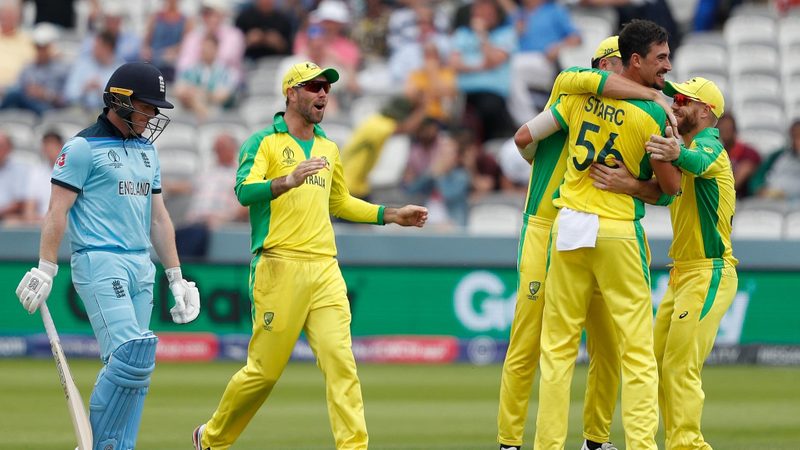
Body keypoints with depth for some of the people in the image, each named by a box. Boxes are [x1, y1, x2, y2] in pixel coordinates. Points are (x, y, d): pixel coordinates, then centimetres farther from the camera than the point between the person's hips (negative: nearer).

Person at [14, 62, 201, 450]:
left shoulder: (147, 151, 18)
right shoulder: (83, 147, -4)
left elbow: (158, 217, 22)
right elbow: (57, 211, -8)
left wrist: (176, 277, 19)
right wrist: (45, 270, -14)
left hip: (141, 267, 8)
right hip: (99, 263, -8)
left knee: (134, 367, 3)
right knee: (131, 356, -19)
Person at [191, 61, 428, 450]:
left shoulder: (328, 149, 20)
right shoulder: (264, 142, -1)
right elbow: (244, 191, -17)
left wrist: (392, 215, 26)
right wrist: (288, 180, -34)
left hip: (325, 270, 5)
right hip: (279, 268, -5)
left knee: (340, 361, -9)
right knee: (265, 370, -1)